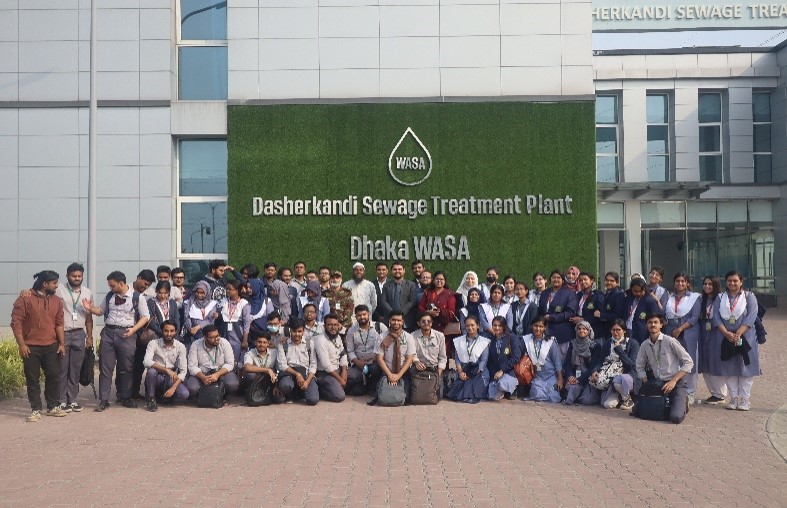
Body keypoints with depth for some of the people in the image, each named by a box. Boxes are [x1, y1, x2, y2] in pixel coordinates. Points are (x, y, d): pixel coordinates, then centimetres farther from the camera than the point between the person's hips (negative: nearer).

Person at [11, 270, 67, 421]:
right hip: (31, 348, -4)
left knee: (54, 376, 6)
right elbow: (16, 322, -9)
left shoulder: (57, 301, 8)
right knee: (32, 379, 3)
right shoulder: (25, 299, -8)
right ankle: (36, 410, 11)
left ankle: (53, 407, 18)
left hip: (51, 347, 4)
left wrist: (62, 343, 3)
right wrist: (21, 345, -13)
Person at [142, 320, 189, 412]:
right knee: (151, 370, -35)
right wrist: (167, 370, -39)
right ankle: (150, 398, -10)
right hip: (156, 378, -1)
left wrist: (173, 388, -22)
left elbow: (183, 371, -7)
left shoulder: (180, 347, -6)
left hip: (171, 380, 1)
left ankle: (166, 395, 8)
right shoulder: (153, 343, -10)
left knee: (184, 394, -26)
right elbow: (146, 362, -28)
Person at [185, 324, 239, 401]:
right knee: (192, 388, -29)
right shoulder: (195, 345, -9)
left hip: (221, 371, 0)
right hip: (201, 373, 0)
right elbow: (192, 366, -11)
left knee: (233, 385, -30)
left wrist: (217, 374, -28)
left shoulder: (224, 343, -10)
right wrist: (203, 377, -29)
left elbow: (230, 363, -11)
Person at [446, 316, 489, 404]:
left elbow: (484, 360, -2)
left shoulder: (484, 342, 6)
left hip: (478, 370, -2)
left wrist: (473, 375, -14)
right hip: (463, 370, 2)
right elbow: (457, 359, 9)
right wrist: (460, 372, -10)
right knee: (458, 382, -25)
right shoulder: (459, 341, 15)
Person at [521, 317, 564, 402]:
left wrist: (560, 379, -3)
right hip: (537, 376, 0)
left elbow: (557, 361, -2)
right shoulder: (526, 340, -2)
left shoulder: (550, 341, -5)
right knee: (539, 397, -22)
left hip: (551, 376, 0)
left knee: (554, 399, -14)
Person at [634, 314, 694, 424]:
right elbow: (640, 367, 13)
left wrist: (673, 381, -15)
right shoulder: (645, 345, 1)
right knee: (637, 410, -5)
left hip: (676, 383, -4)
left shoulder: (670, 341, -12)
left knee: (676, 417, -23)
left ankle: (682, 402, 13)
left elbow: (689, 362, -10)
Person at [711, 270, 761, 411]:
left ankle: (744, 399, 5)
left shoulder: (749, 296, 3)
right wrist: (727, 334, -14)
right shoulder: (720, 298, 10)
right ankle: (734, 398, 11)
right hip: (725, 338, 2)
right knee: (729, 369, 3)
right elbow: (716, 317, 0)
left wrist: (738, 334, -18)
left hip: (745, 338, -2)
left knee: (745, 368, -1)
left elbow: (751, 316, -8)